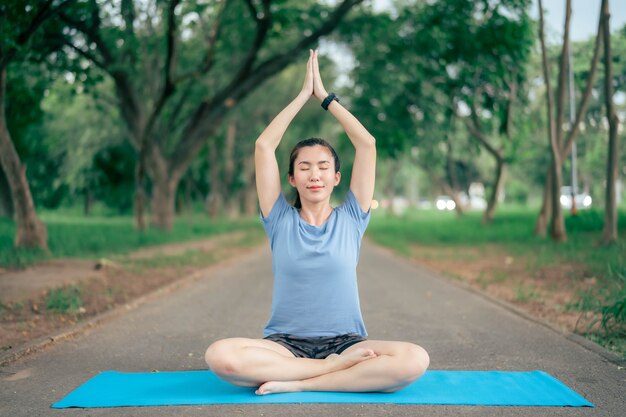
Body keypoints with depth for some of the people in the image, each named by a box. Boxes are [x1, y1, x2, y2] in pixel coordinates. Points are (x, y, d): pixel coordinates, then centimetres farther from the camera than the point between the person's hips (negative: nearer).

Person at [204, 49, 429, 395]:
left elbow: (367, 144, 1)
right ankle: (336, 369, -20)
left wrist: (325, 96, 7)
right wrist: (303, 94, 6)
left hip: (345, 342, 1)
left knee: (414, 360, -30)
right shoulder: (280, 220, 6)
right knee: (220, 356, -32)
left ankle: (294, 383, -22)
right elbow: (263, 146, 0)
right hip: (285, 344, 0)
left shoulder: (350, 219, 7)